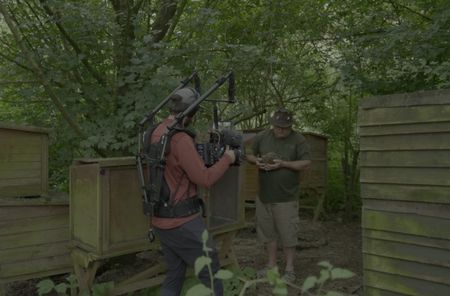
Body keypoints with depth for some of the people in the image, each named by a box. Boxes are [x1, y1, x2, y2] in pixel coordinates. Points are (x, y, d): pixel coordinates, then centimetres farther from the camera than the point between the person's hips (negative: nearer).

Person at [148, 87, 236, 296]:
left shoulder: (156, 134, 7)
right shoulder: (180, 139, -21)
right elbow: (204, 179, -19)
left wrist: (199, 152, 13)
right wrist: (226, 159, -5)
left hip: (161, 220, 9)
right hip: (182, 221, -9)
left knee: (175, 274, 19)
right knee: (211, 272, 8)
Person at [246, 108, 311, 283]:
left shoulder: (298, 140, -5)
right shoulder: (262, 137, 4)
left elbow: (306, 163, -9)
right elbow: (249, 155, 13)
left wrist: (283, 164, -19)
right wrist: (256, 161, -9)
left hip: (286, 197, -4)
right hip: (264, 195, 4)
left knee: (288, 234, 3)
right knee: (267, 231, 14)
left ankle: (289, 269, 20)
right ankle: (271, 264, 31)